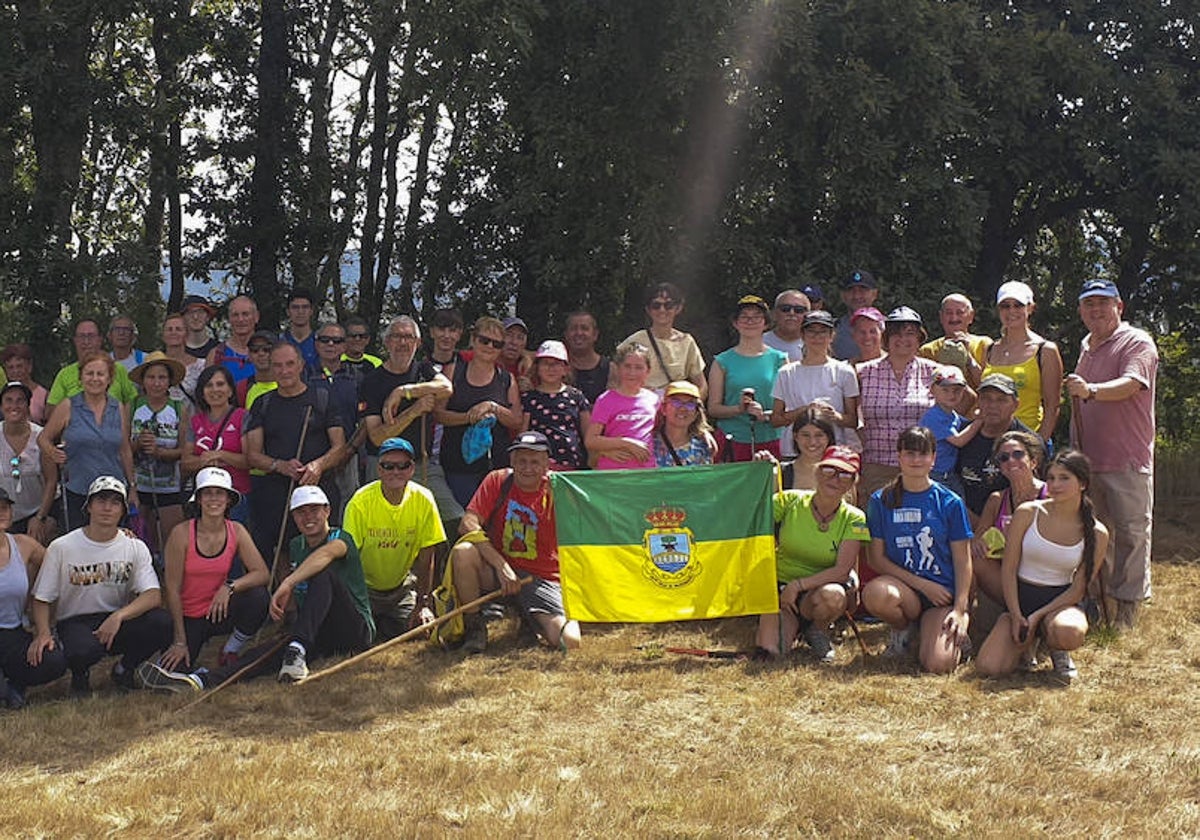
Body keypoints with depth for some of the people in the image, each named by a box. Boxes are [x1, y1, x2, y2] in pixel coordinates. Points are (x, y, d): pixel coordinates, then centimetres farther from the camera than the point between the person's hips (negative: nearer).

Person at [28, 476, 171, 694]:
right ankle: (79, 673, 2)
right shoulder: (61, 548, -4)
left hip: (120, 621, 3)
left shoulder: (135, 547, 0)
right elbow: (41, 600, -1)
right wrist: (43, 633, -22)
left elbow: (153, 595, -12)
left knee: (162, 622, -28)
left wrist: (118, 616, -30)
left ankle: (124, 668, 2)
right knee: (81, 651, -39)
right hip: (76, 622, -2)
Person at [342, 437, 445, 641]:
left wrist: (423, 604, -12)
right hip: (365, 586, -3)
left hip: (402, 585, 3)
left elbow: (426, 559, -8)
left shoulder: (423, 500, -13)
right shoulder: (360, 502, -20)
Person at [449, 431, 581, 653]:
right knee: (463, 551, -31)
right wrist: (501, 565, -24)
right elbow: (468, 525, -15)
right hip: (496, 570, 1)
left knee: (570, 642, -23)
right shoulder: (498, 481, -3)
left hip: (543, 580, -1)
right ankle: (474, 626, -8)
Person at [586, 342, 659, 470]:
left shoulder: (653, 399, 11)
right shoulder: (606, 400, -1)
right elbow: (590, 441, -7)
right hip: (611, 471, -3)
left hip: (646, 471, 4)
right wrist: (627, 443, -12)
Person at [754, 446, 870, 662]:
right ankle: (794, 625, 14)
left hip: (820, 587, 0)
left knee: (833, 596, -38)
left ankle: (817, 630, -1)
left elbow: (842, 571, -15)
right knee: (769, 652, -23)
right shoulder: (789, 501, -8)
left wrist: (798, 585, -23)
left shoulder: (853, 519, -8)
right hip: (781, 585, 0)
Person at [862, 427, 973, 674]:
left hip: (944, 593, -1)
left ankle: (960, 626, 13)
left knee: (938, 666, -24)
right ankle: (902, 628, 0)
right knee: (875, 593, -36)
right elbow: (877, 558, 1)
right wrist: (922, 584, -9)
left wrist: (960, 610, -10)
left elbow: (962, 561, 2)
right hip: (903, 587, 1)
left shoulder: (950, 503, 3)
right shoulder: (881, 500, 4)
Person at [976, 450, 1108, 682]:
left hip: (1060, 602, -1)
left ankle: (1057, 650, 2)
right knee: (987, 668, -21)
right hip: (1021, 599, 1)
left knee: (1069, 632, -40)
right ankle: (1028, 641, 15)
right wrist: (1016, 616, -11)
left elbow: (1079, 587, -5)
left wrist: (1038, 616, -16)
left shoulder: (1096, 533, -5)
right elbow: (1008, 569, -3)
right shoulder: (1027, 513, -5)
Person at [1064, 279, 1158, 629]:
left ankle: (1128, 610, 1)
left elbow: (1129, 384, -24)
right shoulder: (1087, 347, 19)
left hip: (1127, 459, -7)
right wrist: (1074, 452, 20)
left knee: (1130, 533, -4)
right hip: (1087, 459, 8)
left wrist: (1090, 390, -42)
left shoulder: (1137, 342, -6)